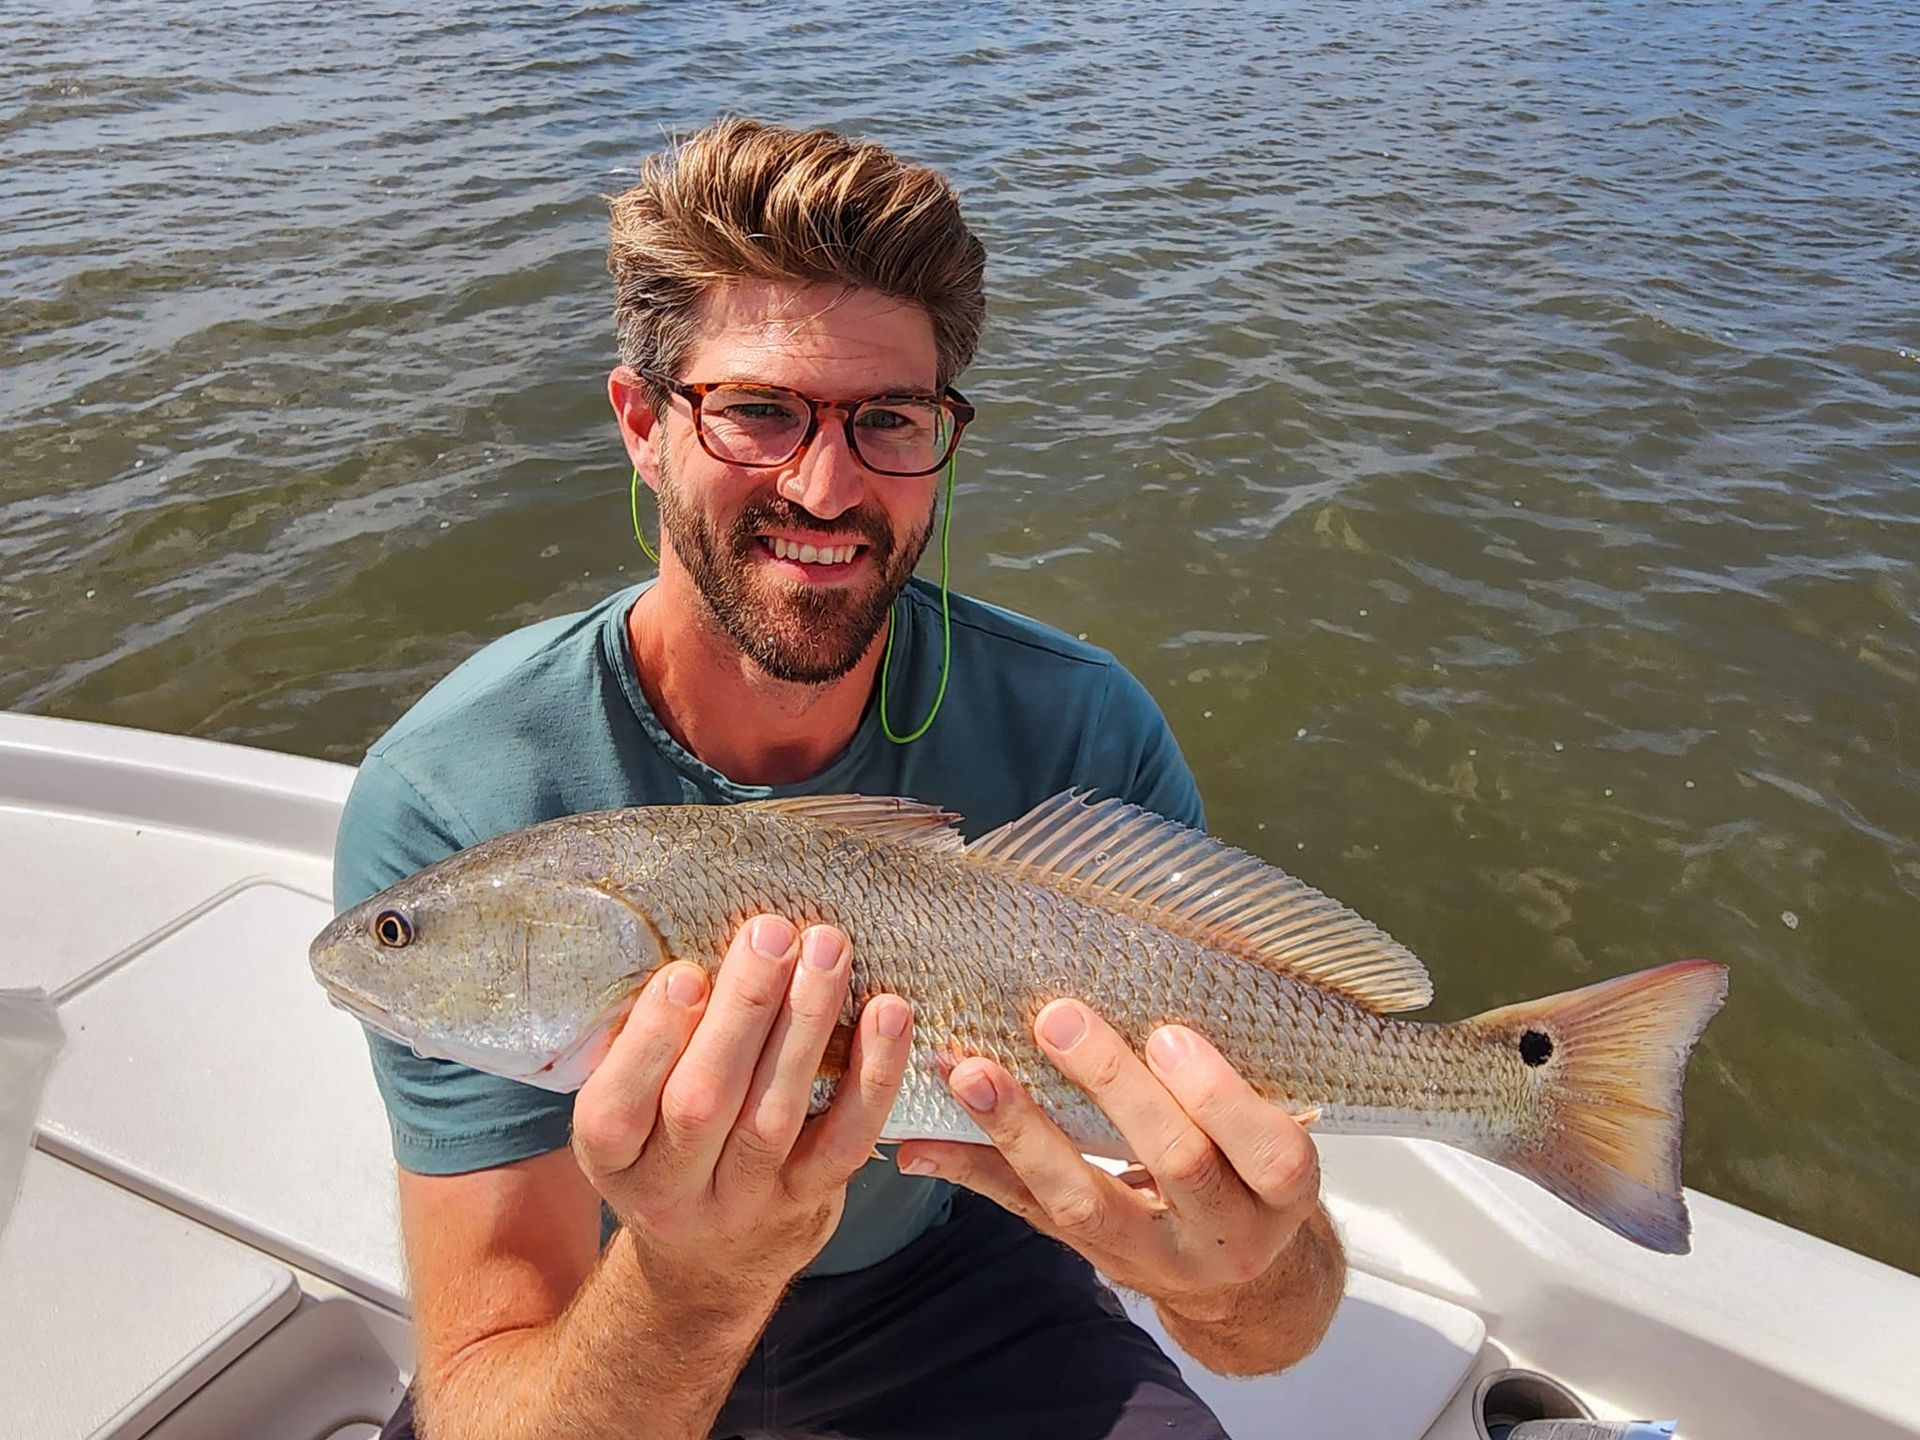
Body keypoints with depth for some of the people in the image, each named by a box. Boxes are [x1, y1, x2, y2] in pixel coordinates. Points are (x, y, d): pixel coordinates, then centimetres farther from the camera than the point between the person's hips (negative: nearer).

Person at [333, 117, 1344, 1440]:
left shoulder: (1080, 732, -20)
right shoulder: (450, 802, -23)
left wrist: (1238, 1277, -41)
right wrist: (685, 1293, -44)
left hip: (947, 1269, 2)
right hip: (618, 1324, -1)